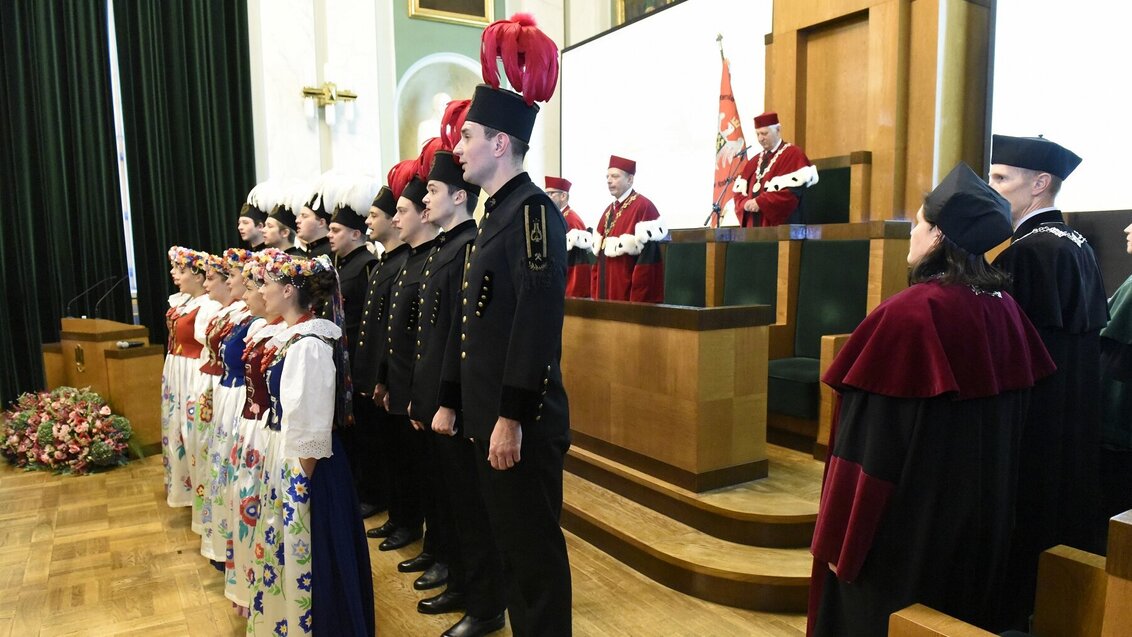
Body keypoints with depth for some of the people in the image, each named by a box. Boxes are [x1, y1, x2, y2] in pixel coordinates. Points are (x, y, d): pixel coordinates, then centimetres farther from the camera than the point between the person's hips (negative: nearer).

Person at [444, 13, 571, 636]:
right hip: (485, 407, 9)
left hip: (523, 417, -9)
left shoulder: (534, 210, -14)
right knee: (504, 531, 19)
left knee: (533, 541, 4)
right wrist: (449, 400, 18)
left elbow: (537, 322, -22)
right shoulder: (493, 214, 14)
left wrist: (513, 417, -23)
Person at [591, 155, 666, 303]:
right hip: (605, 293, 8)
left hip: (629, 296, -8)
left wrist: (636, 300, -21)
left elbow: (648, 257, -18)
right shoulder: (609, 211, 15)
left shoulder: (644, 207, -11)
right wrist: (595, 294, 10)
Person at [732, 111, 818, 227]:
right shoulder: (755, 161, 19)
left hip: (779, 225, -6)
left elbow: (793, 191, -13)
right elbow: (739, 192, 14)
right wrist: (746, 204, -9)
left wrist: (760, 202, -16)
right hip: (753, 224, 6)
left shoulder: (793, 154, 0)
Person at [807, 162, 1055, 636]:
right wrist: (981, 492, 22)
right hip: (982, 512, 7)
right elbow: (1015, 421, 9)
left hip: (906, 517, -7)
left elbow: (870, 443, -22)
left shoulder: (908, 313, -23)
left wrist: (842, 538, -12)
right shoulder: (1005, 309, -1)